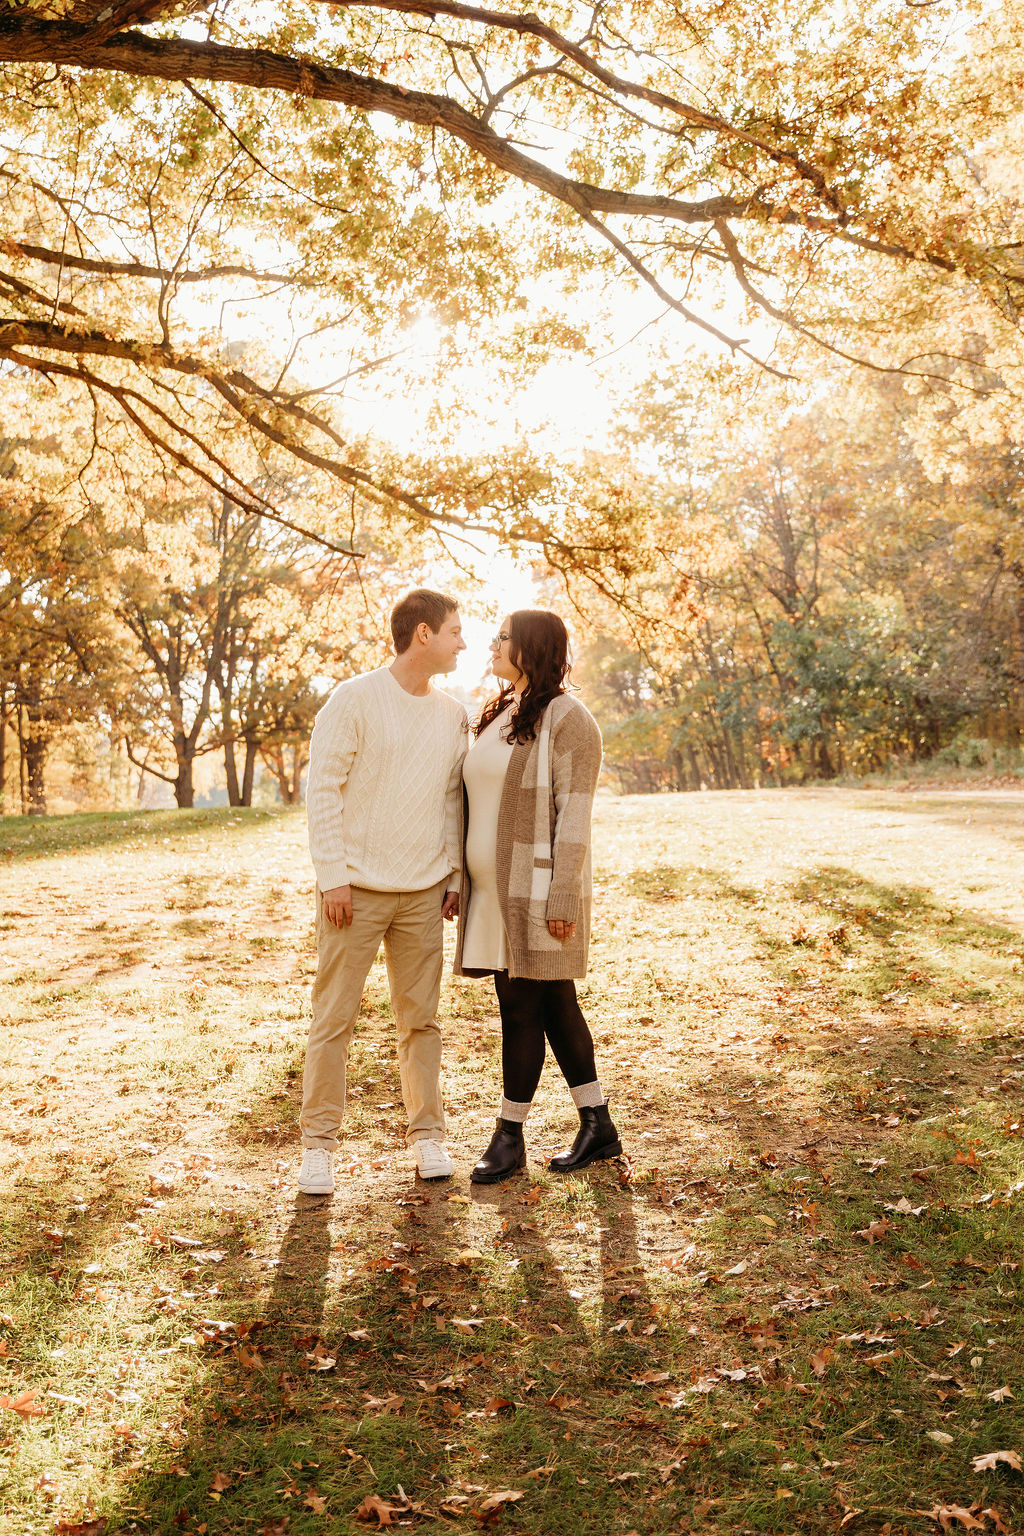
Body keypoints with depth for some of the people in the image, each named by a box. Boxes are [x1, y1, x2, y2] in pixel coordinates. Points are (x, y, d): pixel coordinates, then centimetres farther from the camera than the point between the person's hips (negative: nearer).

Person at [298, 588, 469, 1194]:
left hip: (423, 894, 5)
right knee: (334, 1017, 1)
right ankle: (319, 1143, 13)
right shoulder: (355, 700, -7)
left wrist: (455, 875, 10)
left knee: (422, 1018, 9)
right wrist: (333, 876, -12)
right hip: (356, 890, -4)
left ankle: (427, 1133, 21)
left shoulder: (453, 713, 9)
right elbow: (322, 788, -8)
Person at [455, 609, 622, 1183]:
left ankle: (510, 1137, 12)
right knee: (555, 1007, 12)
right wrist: (462, 884, 15)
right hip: (495, 892, 8)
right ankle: (599, 1129, 22)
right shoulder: (497, 715, 14)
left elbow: (574, 816, -15)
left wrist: (563, 898, -20)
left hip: (537, 889, -8)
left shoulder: (568, 719, -11)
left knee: (523, 1009, -1)